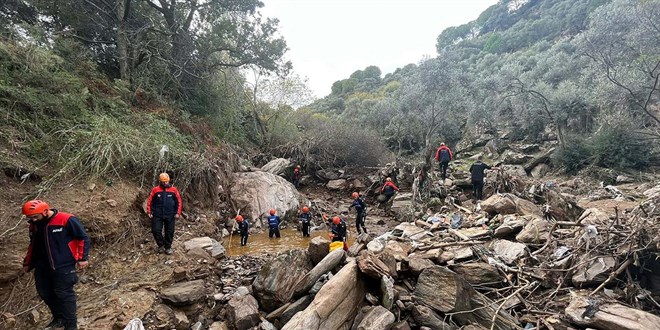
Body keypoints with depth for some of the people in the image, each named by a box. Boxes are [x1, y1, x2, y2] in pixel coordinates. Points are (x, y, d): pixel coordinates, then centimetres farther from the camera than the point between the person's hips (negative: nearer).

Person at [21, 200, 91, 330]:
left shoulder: (67, 220, -16)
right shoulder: (35, 225, 6)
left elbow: (83, 238, -11)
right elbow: (33, 245, 22)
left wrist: (82, 258, -11)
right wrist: (28, 263, 23)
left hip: (64, 266, -7)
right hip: (43, 267, 7)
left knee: (64, 293, -4)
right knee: (44, 292, 13)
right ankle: (59, 318, 32)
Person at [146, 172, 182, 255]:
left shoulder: (173, 190, -2)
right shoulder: (155, 190, -2)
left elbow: (179, 202, 2)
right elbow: (149, 201, 5)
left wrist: (178, 213, -3)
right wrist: (149, 212, 0)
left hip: (170, 216, 0)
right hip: (157, 215, 0)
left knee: (169, 232, 6)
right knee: (156, 230, -2)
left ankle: (168, 247, 22)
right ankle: (161, 245, 21)